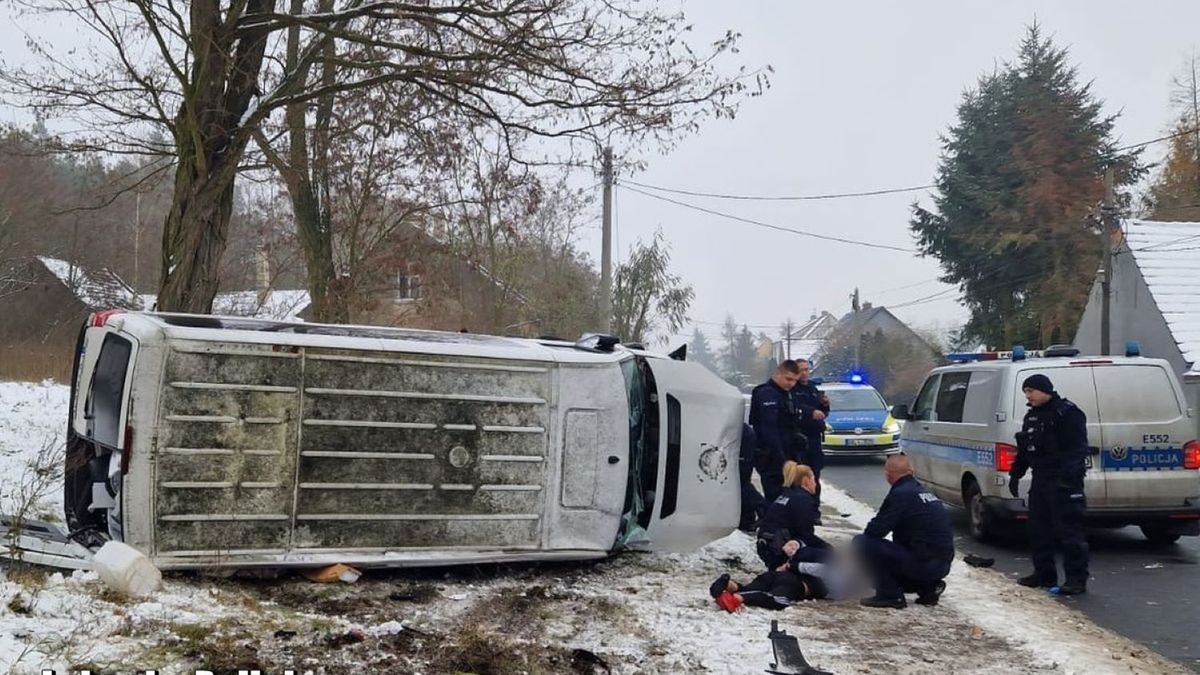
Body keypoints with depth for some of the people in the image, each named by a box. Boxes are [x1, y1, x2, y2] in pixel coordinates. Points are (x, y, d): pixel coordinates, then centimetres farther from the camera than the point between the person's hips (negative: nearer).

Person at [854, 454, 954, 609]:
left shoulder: (900, 494, -12)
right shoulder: (924, 491, 16)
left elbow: (876, 530, -15)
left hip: (923, 564, -9)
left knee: (861, 543, -9)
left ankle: (890, 595, -6)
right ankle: (929, 586, 14)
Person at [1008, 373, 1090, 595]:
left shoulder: (1067, 412, -10)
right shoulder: (1032, 416, 18)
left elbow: (1077, 448, -18)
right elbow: (1024, 449, 25)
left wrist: (1069, 475, -26)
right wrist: (1016, 473, 21)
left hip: (1063, 482, -9)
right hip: (1040, 480, 9)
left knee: (1068, 531, -8)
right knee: (1038, 530, 12)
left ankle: (1077, 579, -4)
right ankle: (1044, 574, 21)